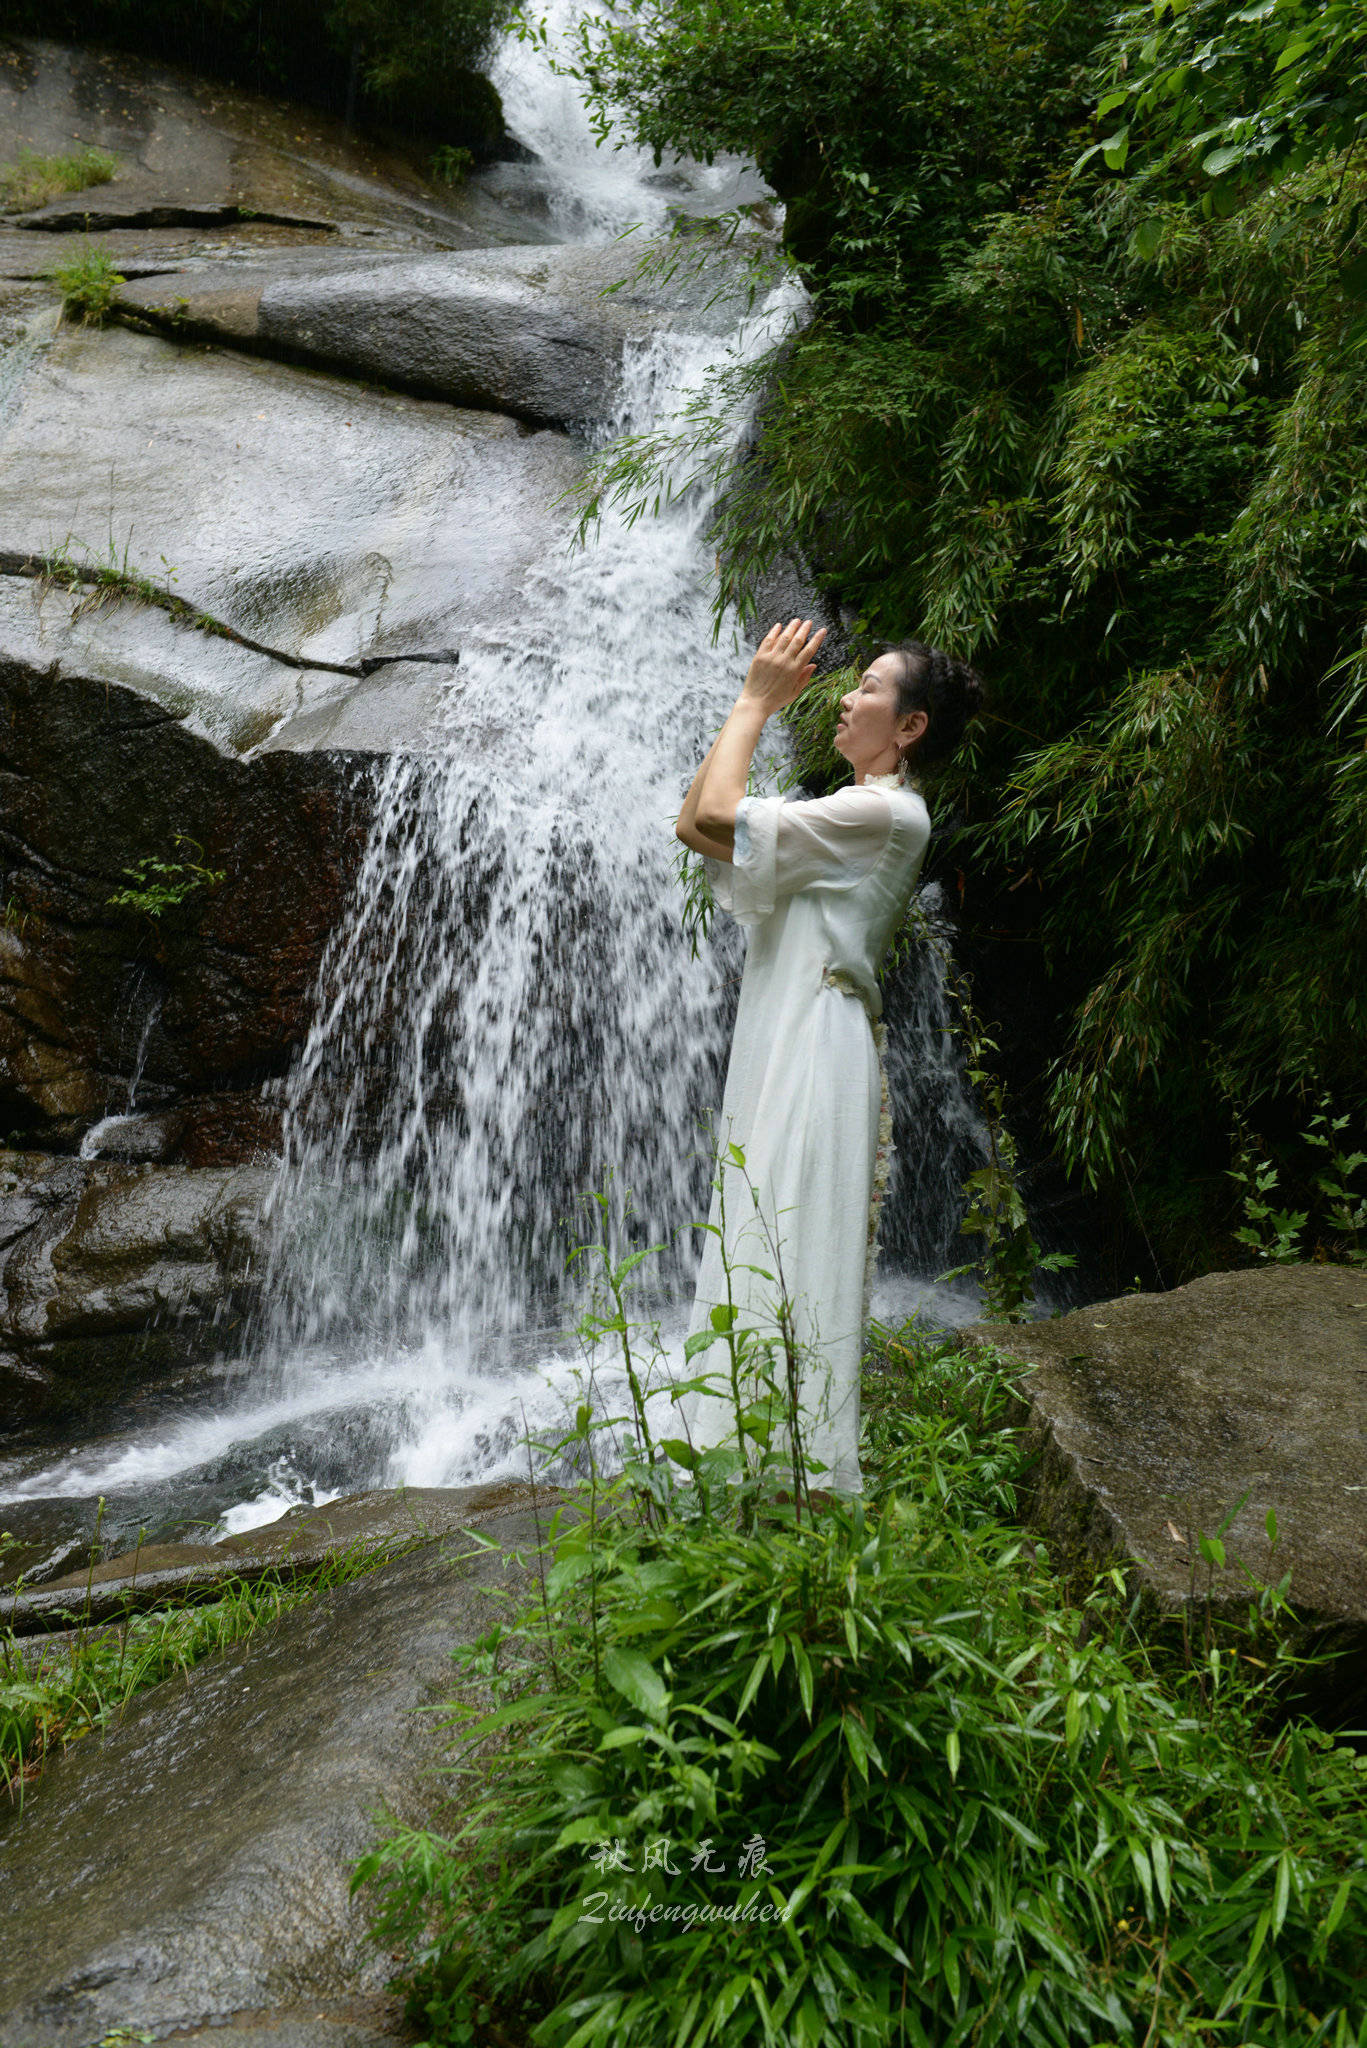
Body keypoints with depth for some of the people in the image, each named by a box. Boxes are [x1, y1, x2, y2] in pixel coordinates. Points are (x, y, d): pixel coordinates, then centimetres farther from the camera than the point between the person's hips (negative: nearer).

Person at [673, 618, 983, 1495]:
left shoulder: (888, 812, -9)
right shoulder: (850, 815, 21)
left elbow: (719, 816, -17)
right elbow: (695, 823, 14)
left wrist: (756, 702, -4)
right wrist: (755, 707, 11)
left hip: (818, 1057, -10)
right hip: (778, 1059, 10)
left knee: (793, 1274, -9)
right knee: (759, 1269, 12)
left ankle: (808, 1481, -2)